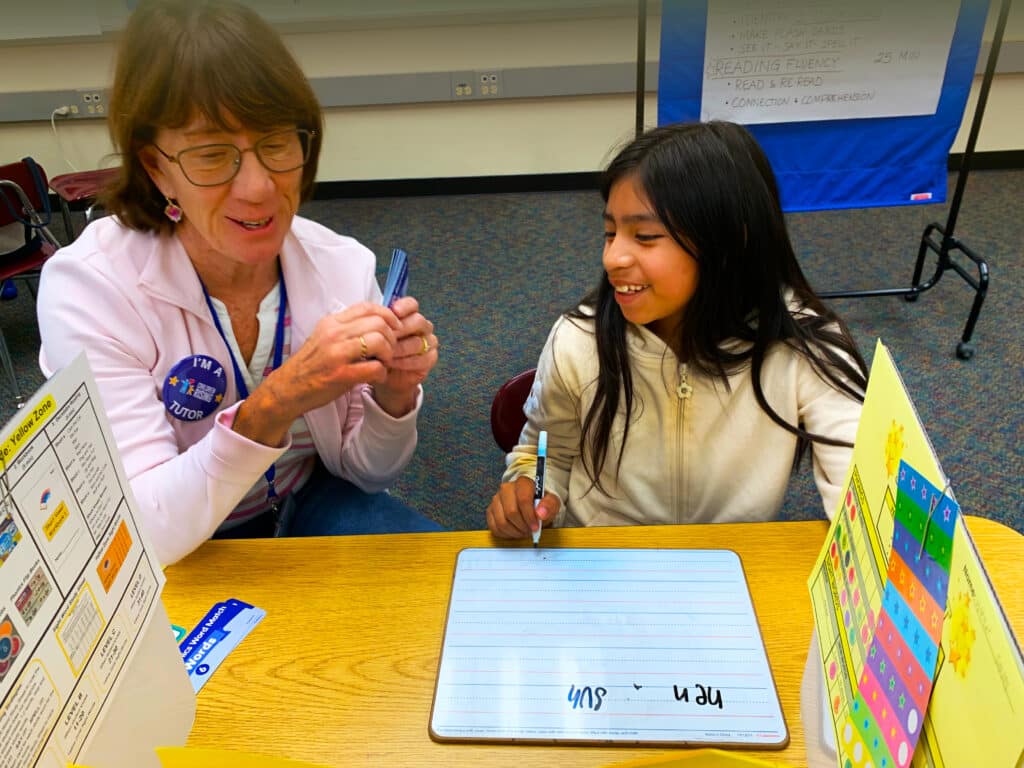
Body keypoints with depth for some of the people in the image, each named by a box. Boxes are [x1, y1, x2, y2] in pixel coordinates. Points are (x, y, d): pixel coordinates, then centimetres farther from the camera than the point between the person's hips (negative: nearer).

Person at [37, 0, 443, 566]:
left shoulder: (344, 266, -15)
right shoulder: (87, 287, -24)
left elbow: (363, 472, -5)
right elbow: (141, 533, -29)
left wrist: (392, 397, -28)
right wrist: (274, 404, -44)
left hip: (306, 503, 3)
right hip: (177, 560, -2)